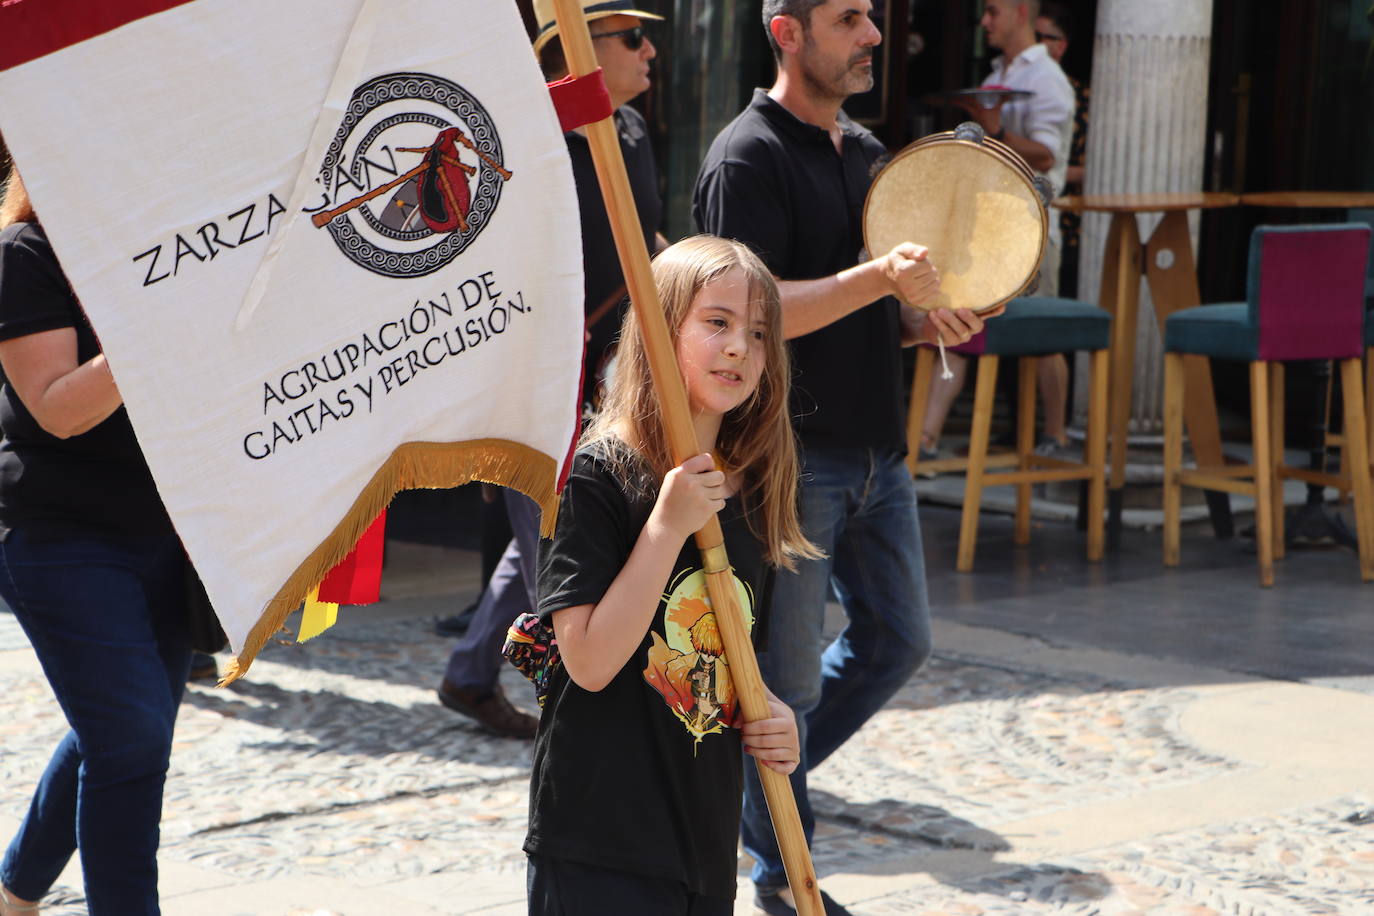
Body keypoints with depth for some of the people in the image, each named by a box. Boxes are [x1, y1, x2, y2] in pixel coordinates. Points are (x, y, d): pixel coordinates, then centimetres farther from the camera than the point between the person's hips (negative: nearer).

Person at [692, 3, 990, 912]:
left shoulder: (868, 153, 14)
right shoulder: (749, 157, -12)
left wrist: (926, 320, 3)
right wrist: (878, 279, -30)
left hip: (875, 451, 8)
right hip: (792, 453, -8)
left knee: (899, 640, 14)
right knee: (789, 671, 0)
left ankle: (756, 779, 31)